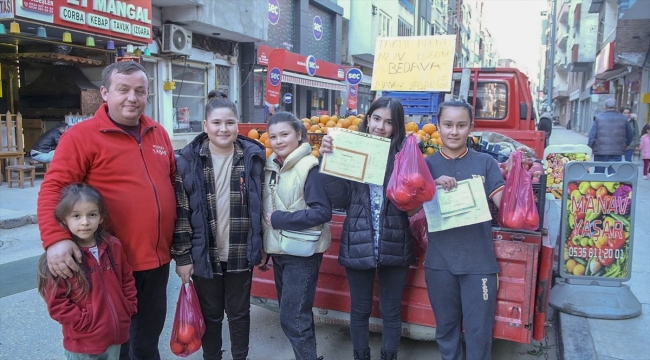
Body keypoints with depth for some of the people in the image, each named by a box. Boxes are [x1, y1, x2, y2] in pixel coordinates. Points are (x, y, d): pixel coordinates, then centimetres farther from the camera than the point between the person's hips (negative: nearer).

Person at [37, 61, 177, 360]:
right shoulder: (82, 135, -10)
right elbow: (53, 189, -15)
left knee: (149, 336, 22)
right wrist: (55, 238, -28)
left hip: (157, 259, 5)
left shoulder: (158, 133, 8)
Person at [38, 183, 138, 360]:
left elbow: (127, 280, 10)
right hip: (83, 343, -4)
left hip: (115, 334, 4)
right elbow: (56, 303, -13)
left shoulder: (113, 246, -2)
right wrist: (84, 322, -15)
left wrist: (128, 309, 3)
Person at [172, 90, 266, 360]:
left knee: (239, 312, 17)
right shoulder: (189, 160, -7)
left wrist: (261, 248, 4)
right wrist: (182, 256, -7)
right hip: (204, 255, -1)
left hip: (241, 255, 1)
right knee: (210, 314, 16)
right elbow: (180, 212, -6)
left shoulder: (253, 157, -2)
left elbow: (261, 206, 3)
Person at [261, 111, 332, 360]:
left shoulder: (310, 167, -16)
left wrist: (280, 219, -20)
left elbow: (323, 211, -22)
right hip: (278, 251, 7)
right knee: (292, 313, 18)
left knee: (293, 318, -4)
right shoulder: (270, 166, 5)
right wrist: (264, 248, 13)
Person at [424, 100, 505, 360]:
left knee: (479, 330, 9)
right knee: (446, 328, 17)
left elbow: (505, 202, -5)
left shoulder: (485, 163, 1)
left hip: (478, 261, -1)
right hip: (440, 261, 1)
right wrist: (434, 185, -21)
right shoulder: (428, 164, 2)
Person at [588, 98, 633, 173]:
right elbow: (629, 135, 11)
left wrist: (590, 147, 3)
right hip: (616, 153, 1)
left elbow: (592, 135, -6)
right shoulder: (623, 118, 5)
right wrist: (625, 146, 26)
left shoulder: (599, 118, -2)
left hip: (600, 151, -1)